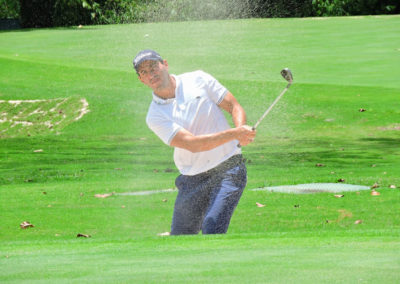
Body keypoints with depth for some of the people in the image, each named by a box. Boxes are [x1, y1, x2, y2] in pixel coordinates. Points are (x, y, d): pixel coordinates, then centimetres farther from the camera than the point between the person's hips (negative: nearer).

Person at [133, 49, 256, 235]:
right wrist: (234, 134, -30)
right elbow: (193, 144, -18)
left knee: (212, 229, -20)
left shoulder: (198, 80, 1)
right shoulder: (155, 116, -6)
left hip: (228, 168, -1)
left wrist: (242, 132, -20)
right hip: (192, 180, 2)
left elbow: (234, 107, 3)